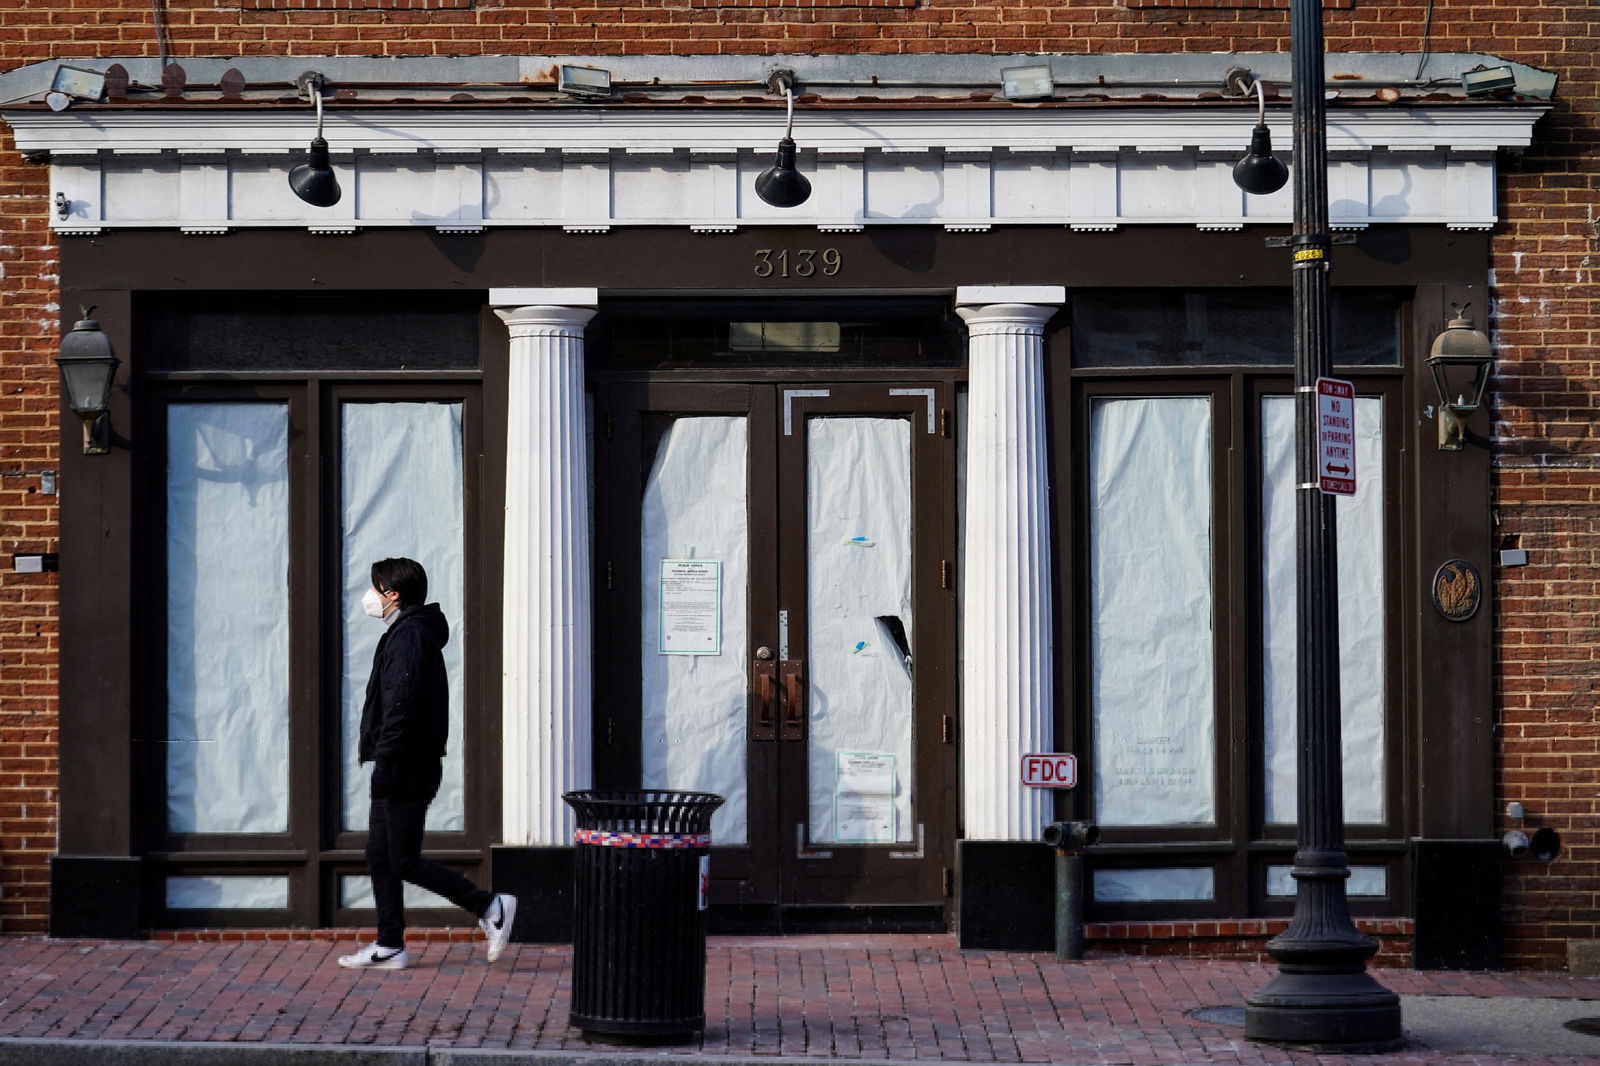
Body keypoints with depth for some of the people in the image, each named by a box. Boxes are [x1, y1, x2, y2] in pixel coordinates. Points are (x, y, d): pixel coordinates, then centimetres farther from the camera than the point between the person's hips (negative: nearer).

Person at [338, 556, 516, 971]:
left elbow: (400, 706, -23)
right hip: (405, 772, 11)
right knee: (379, 856, 11)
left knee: (405, 862, -7)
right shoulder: (413, 632, 19)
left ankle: (491, 908, -3)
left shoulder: (409, 635, -15)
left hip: (406, 769, -11)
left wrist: (385, 763, -24)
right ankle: (390, 947, 13)